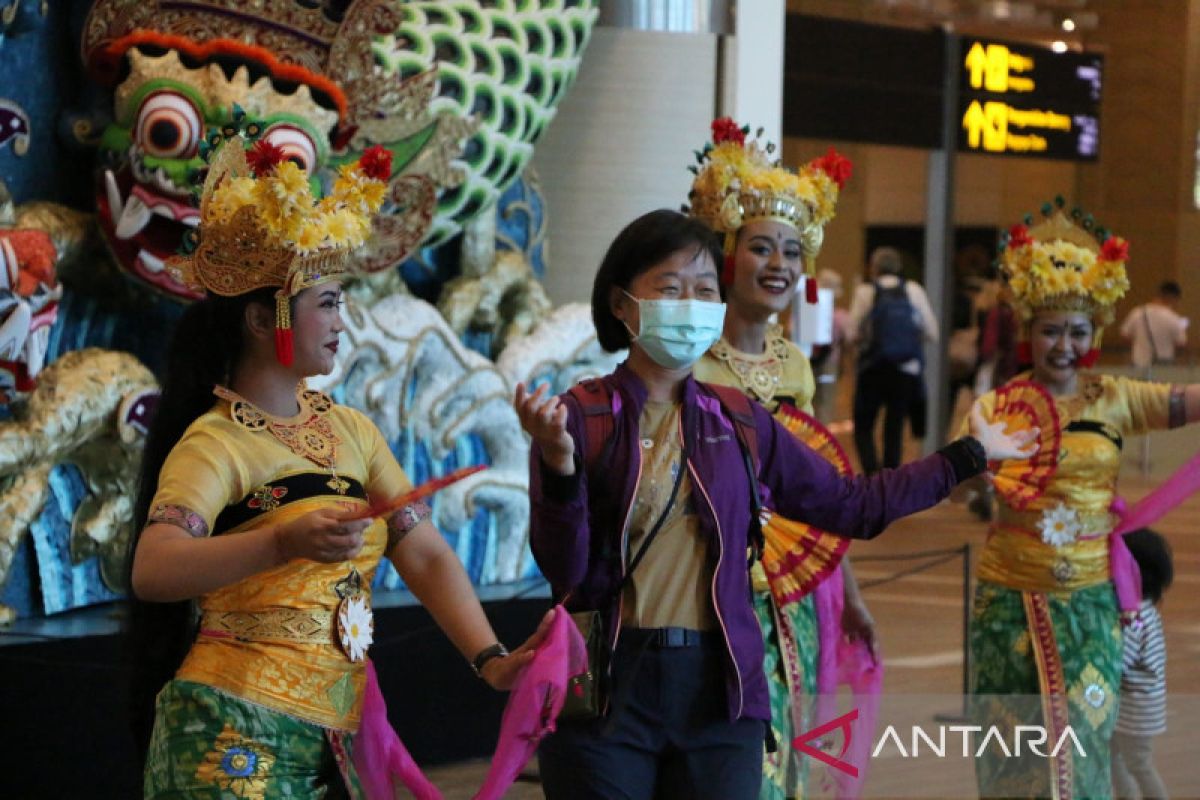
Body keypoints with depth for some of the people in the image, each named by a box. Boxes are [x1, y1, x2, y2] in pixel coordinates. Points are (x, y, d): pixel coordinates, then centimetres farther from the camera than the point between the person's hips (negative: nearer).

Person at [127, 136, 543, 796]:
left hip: (331, 737, 7)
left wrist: (489, 659, -8)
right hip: (235, 733, -7)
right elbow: (152, 571, -26)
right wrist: (284, 543, -40)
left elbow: (426, 555, 7)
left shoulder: (349, 430, 13)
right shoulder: (216, 442, -9)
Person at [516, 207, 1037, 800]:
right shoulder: (578, 417, -4)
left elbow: (851, 505, 15)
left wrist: (969, 455, 20)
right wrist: (560, 466, -26)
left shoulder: (736, 423, 8)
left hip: (717, 689, 3)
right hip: (604, 690, -3)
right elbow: (565, 572, -10)